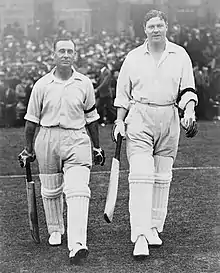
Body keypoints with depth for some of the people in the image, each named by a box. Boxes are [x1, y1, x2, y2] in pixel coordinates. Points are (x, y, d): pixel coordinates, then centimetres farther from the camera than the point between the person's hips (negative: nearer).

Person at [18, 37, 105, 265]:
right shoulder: (42, 85, 3)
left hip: (77, 140, -1)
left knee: (78, 191, -15)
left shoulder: (84, 84, 5)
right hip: (47, 139, 1)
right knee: (50, 190, 12)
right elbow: (31, 119, 9)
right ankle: (55, 231, 36)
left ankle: (77, 244, -22)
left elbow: (91, 117, 14)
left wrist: (97, 147, 17)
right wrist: (28, 149, 9)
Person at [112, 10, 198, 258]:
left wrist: (189, 112, -14)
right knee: (141, 176, -13)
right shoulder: (133, 57, 6)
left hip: (169, 119, 2)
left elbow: (187, 89, 4)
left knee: (162, 177, 7)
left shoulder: (180, 55, 7)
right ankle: (140, 236, -16)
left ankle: (154, 228, 20)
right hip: (139, 118, -2)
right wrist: (120, 121, 3)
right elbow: (122, 93, 11)